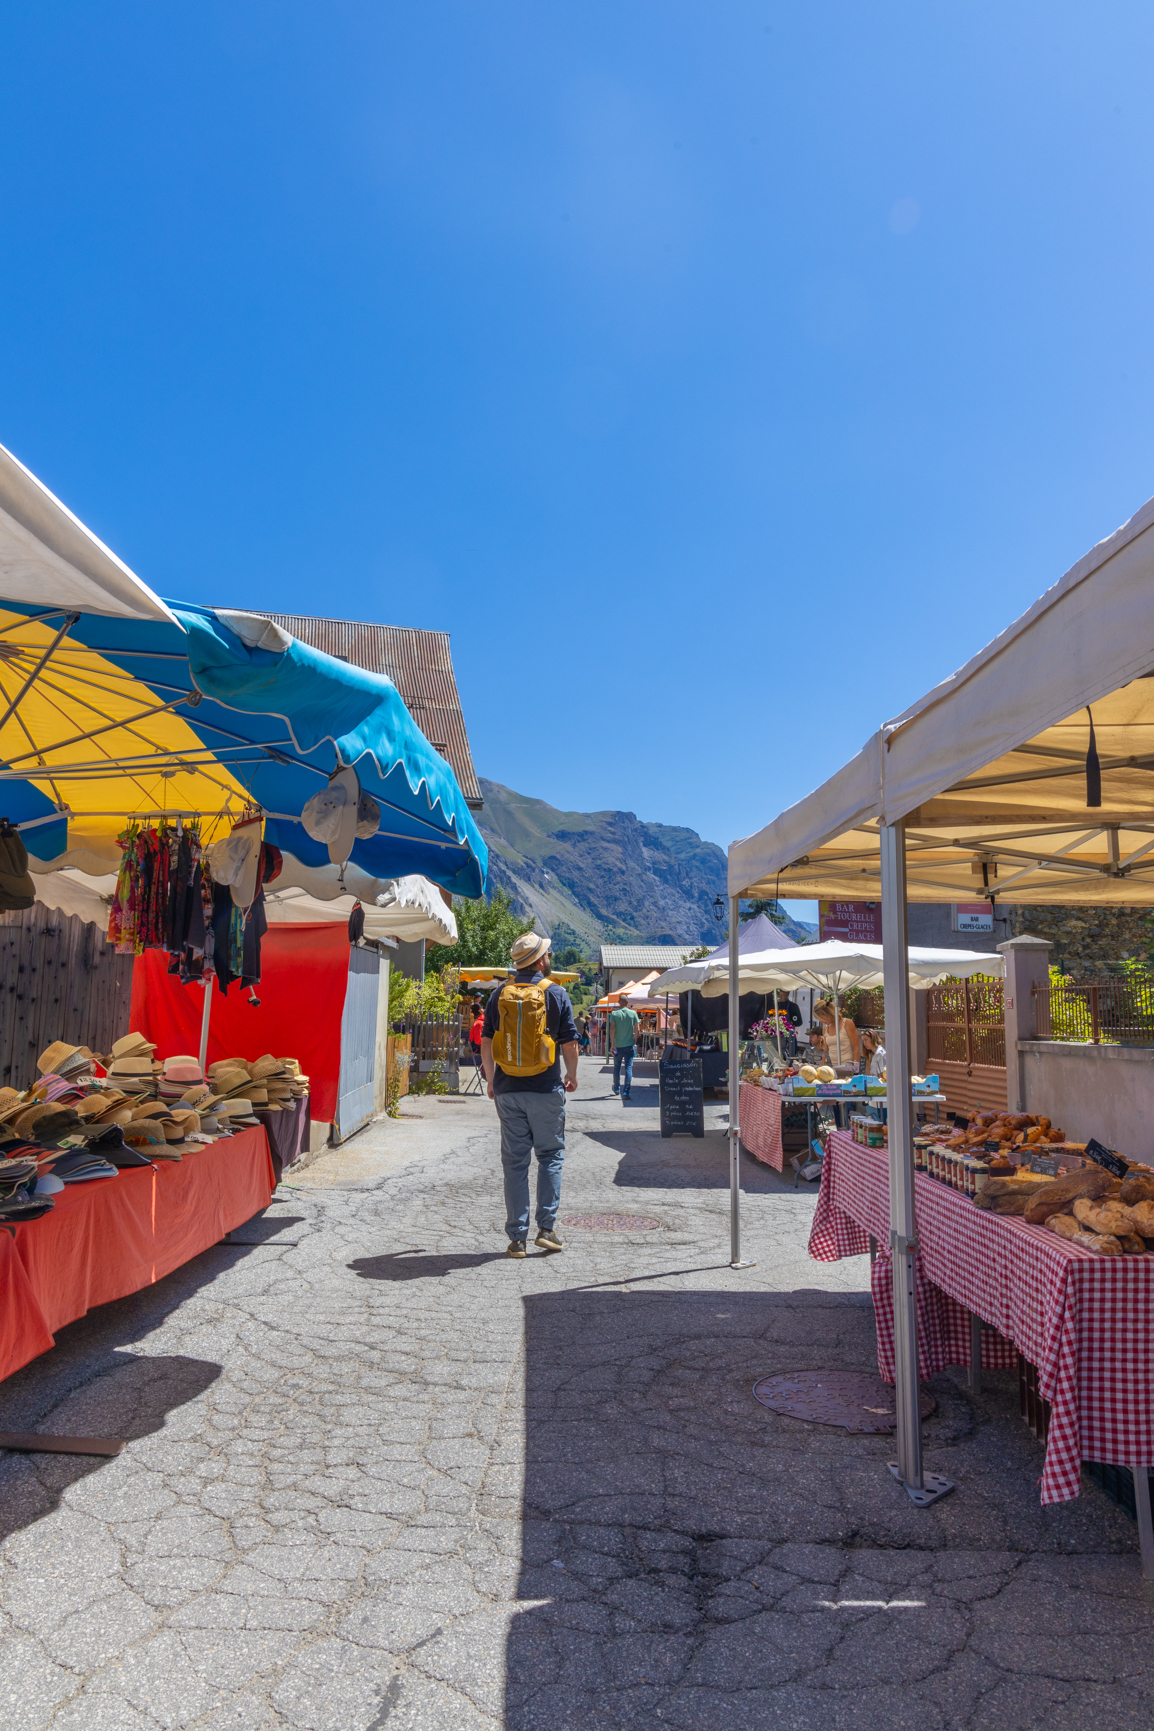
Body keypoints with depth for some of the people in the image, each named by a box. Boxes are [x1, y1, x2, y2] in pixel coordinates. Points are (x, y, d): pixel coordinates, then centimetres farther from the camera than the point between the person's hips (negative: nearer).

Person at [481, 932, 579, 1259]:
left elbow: (486, 1041, 5)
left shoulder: (500, 994, 4)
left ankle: (517, 1238, 11)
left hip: (507, 1090, 3)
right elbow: (570, 1044, -5)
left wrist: (491, 1080, 17)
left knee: (515, 1162, 8)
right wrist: (572, 1077, 12)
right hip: (546, 1090, -3)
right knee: (550, 1156, 13)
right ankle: (546, 1227, 9)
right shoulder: (556, 994, -5)